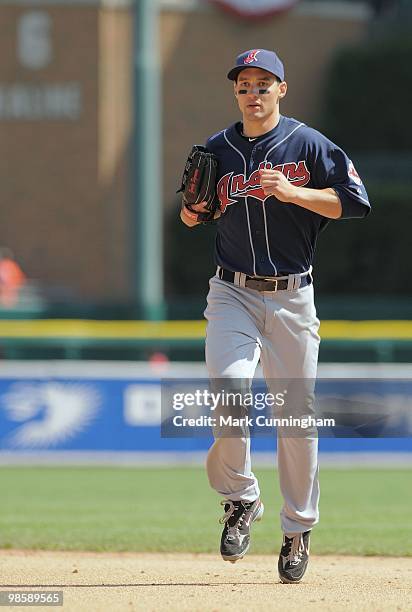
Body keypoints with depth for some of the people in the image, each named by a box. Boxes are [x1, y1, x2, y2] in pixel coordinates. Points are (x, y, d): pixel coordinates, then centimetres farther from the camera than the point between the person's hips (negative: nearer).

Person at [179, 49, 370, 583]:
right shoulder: (216, 151, 8)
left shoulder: (309, 145, -1)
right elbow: (193, 216, 19)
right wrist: (191, 211, -5)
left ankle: (298, 529, 17)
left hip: (293, 298, -1)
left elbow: (355, 201, -8)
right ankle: (240, 499, -4)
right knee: (229, 386, -22)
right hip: (232, 294, 1)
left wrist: (292, 193, -19)